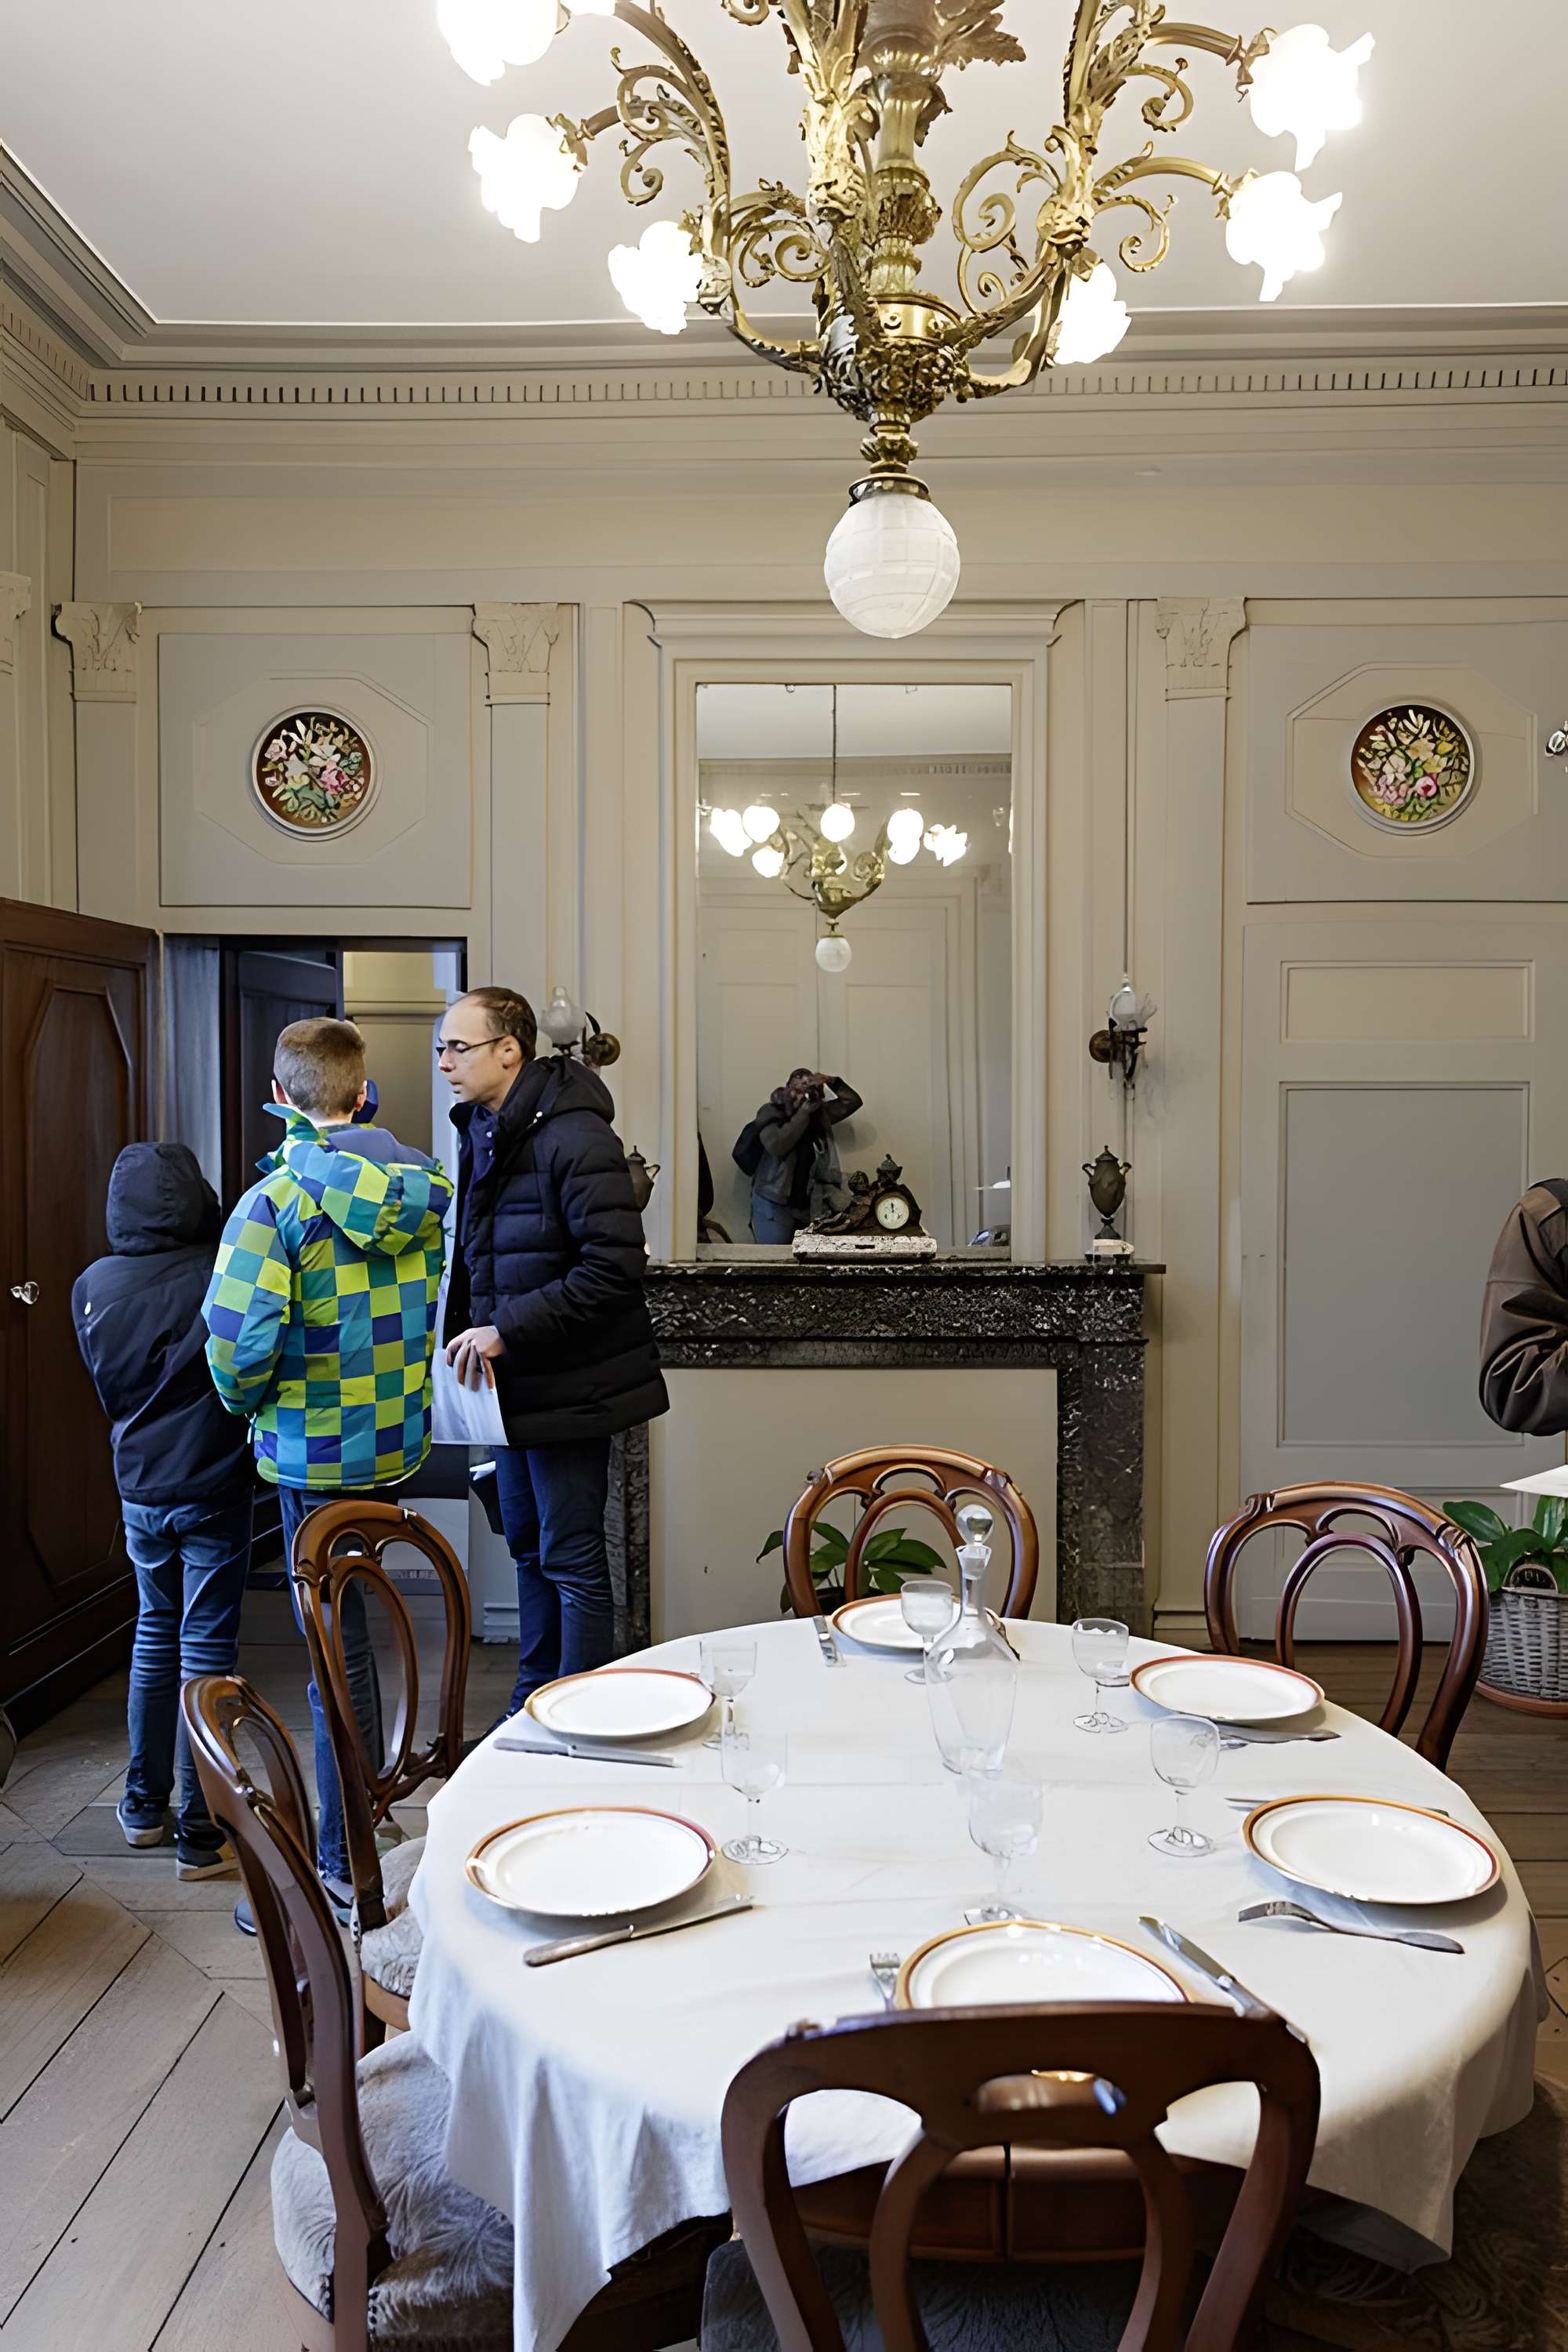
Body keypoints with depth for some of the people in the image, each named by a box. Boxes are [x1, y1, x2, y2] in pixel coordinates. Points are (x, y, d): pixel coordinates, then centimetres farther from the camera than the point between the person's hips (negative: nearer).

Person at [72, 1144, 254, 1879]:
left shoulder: (91, 1287, -2)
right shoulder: (222, 1274, -18)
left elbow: (106, 1386, 10)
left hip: (139, 1488, 5)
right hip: (214, 1487, -5)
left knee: (155, 1632, 21)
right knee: (205, 1647, 2)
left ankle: (144, 1804, 31)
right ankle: (200, 1832, 8)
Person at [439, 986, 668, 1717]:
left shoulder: (573, 1137, -19)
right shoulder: (482, 1134, 10)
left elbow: (614, 1269, -24)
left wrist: (508, 1329, -23)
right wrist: (467, 1334, 6)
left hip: (568, 1386, -9)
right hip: (514, 1384, 9)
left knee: (571, 1558, 1)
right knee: (529, 1547, 19)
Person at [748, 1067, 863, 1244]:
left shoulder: (820, 1113, 9)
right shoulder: (770, 1112, -6)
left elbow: (852, 1102, 12)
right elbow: (777, 1145, -22)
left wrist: (832, 1082, -3)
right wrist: (804, 1113, -17)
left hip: (810, 1206, 5)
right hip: (774, 1205, -5)